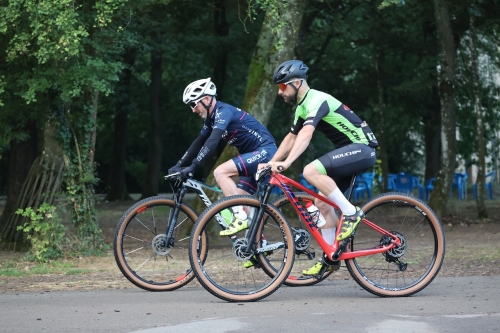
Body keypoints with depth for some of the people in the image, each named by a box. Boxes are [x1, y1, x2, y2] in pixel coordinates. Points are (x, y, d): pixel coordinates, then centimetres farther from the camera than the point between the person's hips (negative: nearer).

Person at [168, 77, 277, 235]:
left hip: (264, 151, -10)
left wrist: (193, 166, -31)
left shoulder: (223, 111, -17)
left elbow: (213, 141, -29)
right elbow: (199, 142, 21)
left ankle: (240, 218, -20)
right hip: (255, 156, 10)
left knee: (220, 172, -23)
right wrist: (179, 165, 15)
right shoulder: (212, 117, 12)